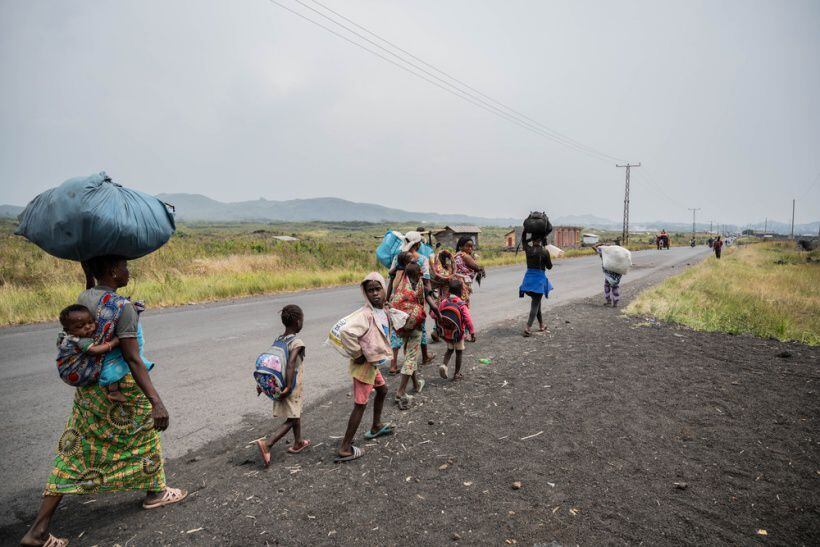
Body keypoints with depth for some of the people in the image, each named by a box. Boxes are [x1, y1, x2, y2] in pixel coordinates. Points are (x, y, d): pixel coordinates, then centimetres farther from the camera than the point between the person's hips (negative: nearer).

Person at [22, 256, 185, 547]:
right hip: (121, 389, -7)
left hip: (88, 387, 7)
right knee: (144, 437, 17)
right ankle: (155, 492, 38)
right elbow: (133, 359, -28)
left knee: (77, 452, 14)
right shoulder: (122, 306, -23)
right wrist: (156, 401, -30)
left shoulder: (82, 298, 1)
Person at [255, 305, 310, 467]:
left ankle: (298, 443, 38)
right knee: (291, 419, 2)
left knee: (296, 414, 24)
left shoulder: (278, 340, 3)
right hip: (292, 388, -8)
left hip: (278, 384, 8)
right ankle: (267, 443, -11)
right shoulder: (297, 343, -19)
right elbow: (290, 365, -30)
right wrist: (288, 388, -27)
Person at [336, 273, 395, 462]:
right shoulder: (365, 314, -26)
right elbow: (347, 333, -39)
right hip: (364, 365, -9)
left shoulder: (383, 311, 2)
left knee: (382, 390, 27)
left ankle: (376, 427, 48)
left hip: (374, 363, 9)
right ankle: (344, 449, 7)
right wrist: (357, 355, -25)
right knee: (360, 404, -2)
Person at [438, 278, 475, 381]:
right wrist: (472, 333, -14)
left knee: (449, 350, 23)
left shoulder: (443, 302, -5)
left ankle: (444, 365, -1)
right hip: (458, 333, -4)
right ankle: (456, 374, 21)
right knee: (458, 353, 13)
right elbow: (468, 320, -21)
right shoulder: (462, 305, -17)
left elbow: (438, 316, 1)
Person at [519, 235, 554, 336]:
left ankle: (541, 325, 30)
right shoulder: (544, 252, -11)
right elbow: (549, 267, 0)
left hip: (529, 278, 4)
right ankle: (528, 328, -13)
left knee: (536, 302, 20)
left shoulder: (528, 249, -2)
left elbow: (524, 240, 20)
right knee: (535, 304, -1)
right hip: (539, 279, -4)